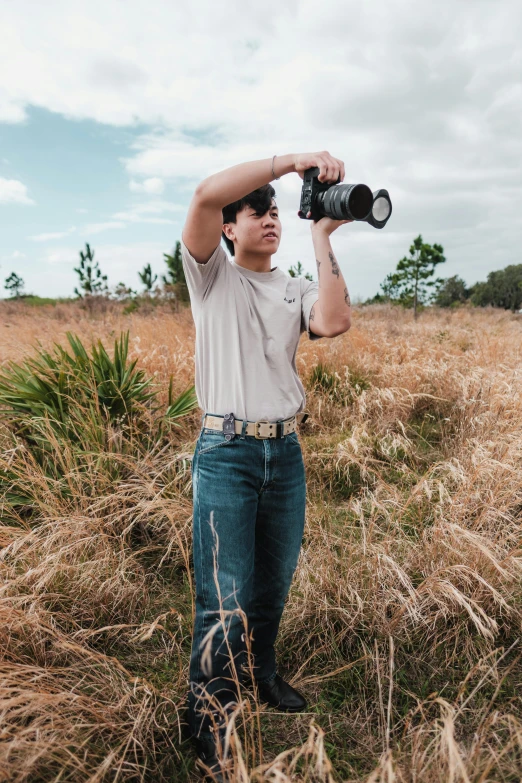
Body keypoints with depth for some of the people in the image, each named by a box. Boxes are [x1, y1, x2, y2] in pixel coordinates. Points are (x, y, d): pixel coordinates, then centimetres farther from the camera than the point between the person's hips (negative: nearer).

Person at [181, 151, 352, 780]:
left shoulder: (295, 289, 13)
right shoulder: (212, 276, 3)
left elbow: (334, 322, -10)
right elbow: (207, 194, -15)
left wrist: (321, 238, -4)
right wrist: (292, 159, -14)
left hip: (286, 450, 5)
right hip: (227, 451, -4)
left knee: (275, 581, 18)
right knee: (227, 600, -3)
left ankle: (261, 671, 43)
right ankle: (206, 723, 17)